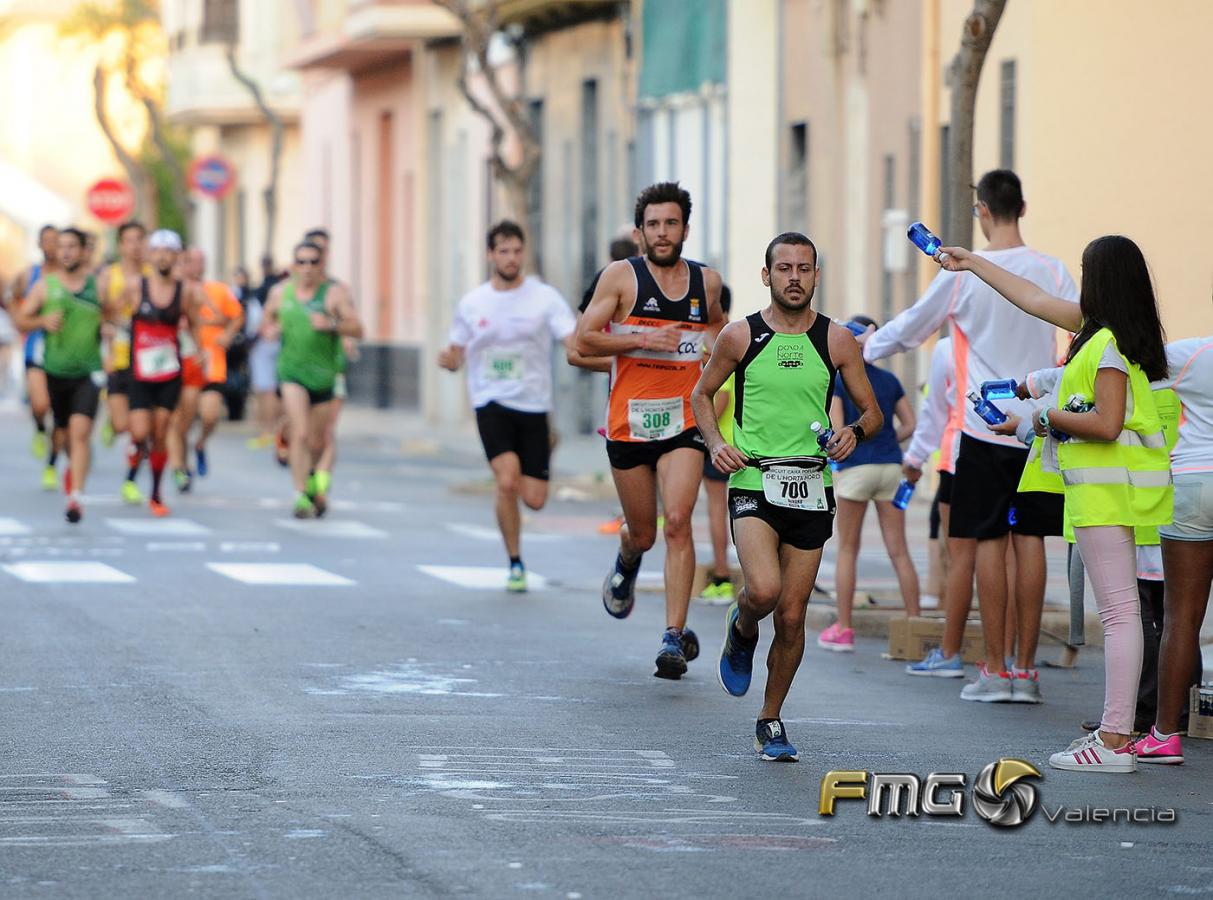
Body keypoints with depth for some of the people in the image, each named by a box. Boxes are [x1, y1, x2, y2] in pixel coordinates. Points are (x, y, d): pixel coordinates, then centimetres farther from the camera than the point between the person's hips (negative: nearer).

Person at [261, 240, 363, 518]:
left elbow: (357, 329, -9)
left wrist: (332, 324, -26)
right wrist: (269, 329, 0)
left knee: (317, 442, 10)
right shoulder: (280, 293, 6)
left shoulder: (334, 294, -3)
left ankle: (311, 475, 42)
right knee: (300, 434, -17)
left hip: (323, 376, 0)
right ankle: (301, 495, -16)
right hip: (292, 372, 0)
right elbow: (267, 321, 23)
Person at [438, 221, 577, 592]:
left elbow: (575, 343, -12)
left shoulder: (544, 297, -3)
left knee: (534, 500, -2)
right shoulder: (471, 303, 3)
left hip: (533, 404, 0)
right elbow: (457, 353, 13)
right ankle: (515, 564, -5)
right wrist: (449, 360, -12)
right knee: (507, 481, -22)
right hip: (491, 403, 0)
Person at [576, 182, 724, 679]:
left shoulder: (707, 280, 6)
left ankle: (675, 636, -17)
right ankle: (626, 564, 51)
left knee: (678, 522, -18)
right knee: (642, 532, 12)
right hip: (629, 420, 0)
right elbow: (584, 340, -9)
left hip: (684, 420, 1)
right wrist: (643, 340, -18)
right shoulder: (621, 277, -4)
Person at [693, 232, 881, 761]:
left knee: (792, 615, 3)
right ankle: (742, 632, 13)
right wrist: (715, 443, -3)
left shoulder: (838, 341, 3)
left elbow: (872, 412, 10)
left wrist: (855, 432, -12)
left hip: (811, 489, 2)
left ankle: (770, 722, 21)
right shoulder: (740, 336, 1)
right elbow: (702, 393, 14)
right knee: (764, 591, -24)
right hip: (753, 483, -2)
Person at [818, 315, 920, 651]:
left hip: (854, 468, -3)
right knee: (898, 550, 5)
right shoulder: (889, 381, 9)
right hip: (890, 467, 3)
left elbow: (836, 431, -12)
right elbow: (910, 425, 7)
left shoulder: (837, 381, -4)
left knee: (847, 549, 7)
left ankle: (843, 629, 7)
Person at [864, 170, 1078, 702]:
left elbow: (909, 329, 6)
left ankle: (996, 670, -1)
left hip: (985, 425, -3)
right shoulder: (1052, 272, 0)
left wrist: (863, 351, 23)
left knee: (989, 542, 0)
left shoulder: (964, 274, -6)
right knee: (1030, 538, 7)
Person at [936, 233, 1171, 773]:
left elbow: (1106, 424, -21)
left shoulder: (1110, 344, -14)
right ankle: (1117, 729, 14)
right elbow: (1035, 300, 26)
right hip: (1116, 486, 10)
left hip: (1107, 486, -10)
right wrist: (972, 264, 33)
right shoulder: (1101, 328, 14)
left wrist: (1049, 418, -6)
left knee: (1118, 611, -12)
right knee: (1118, 611, 11)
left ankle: (1114, 742, -16)